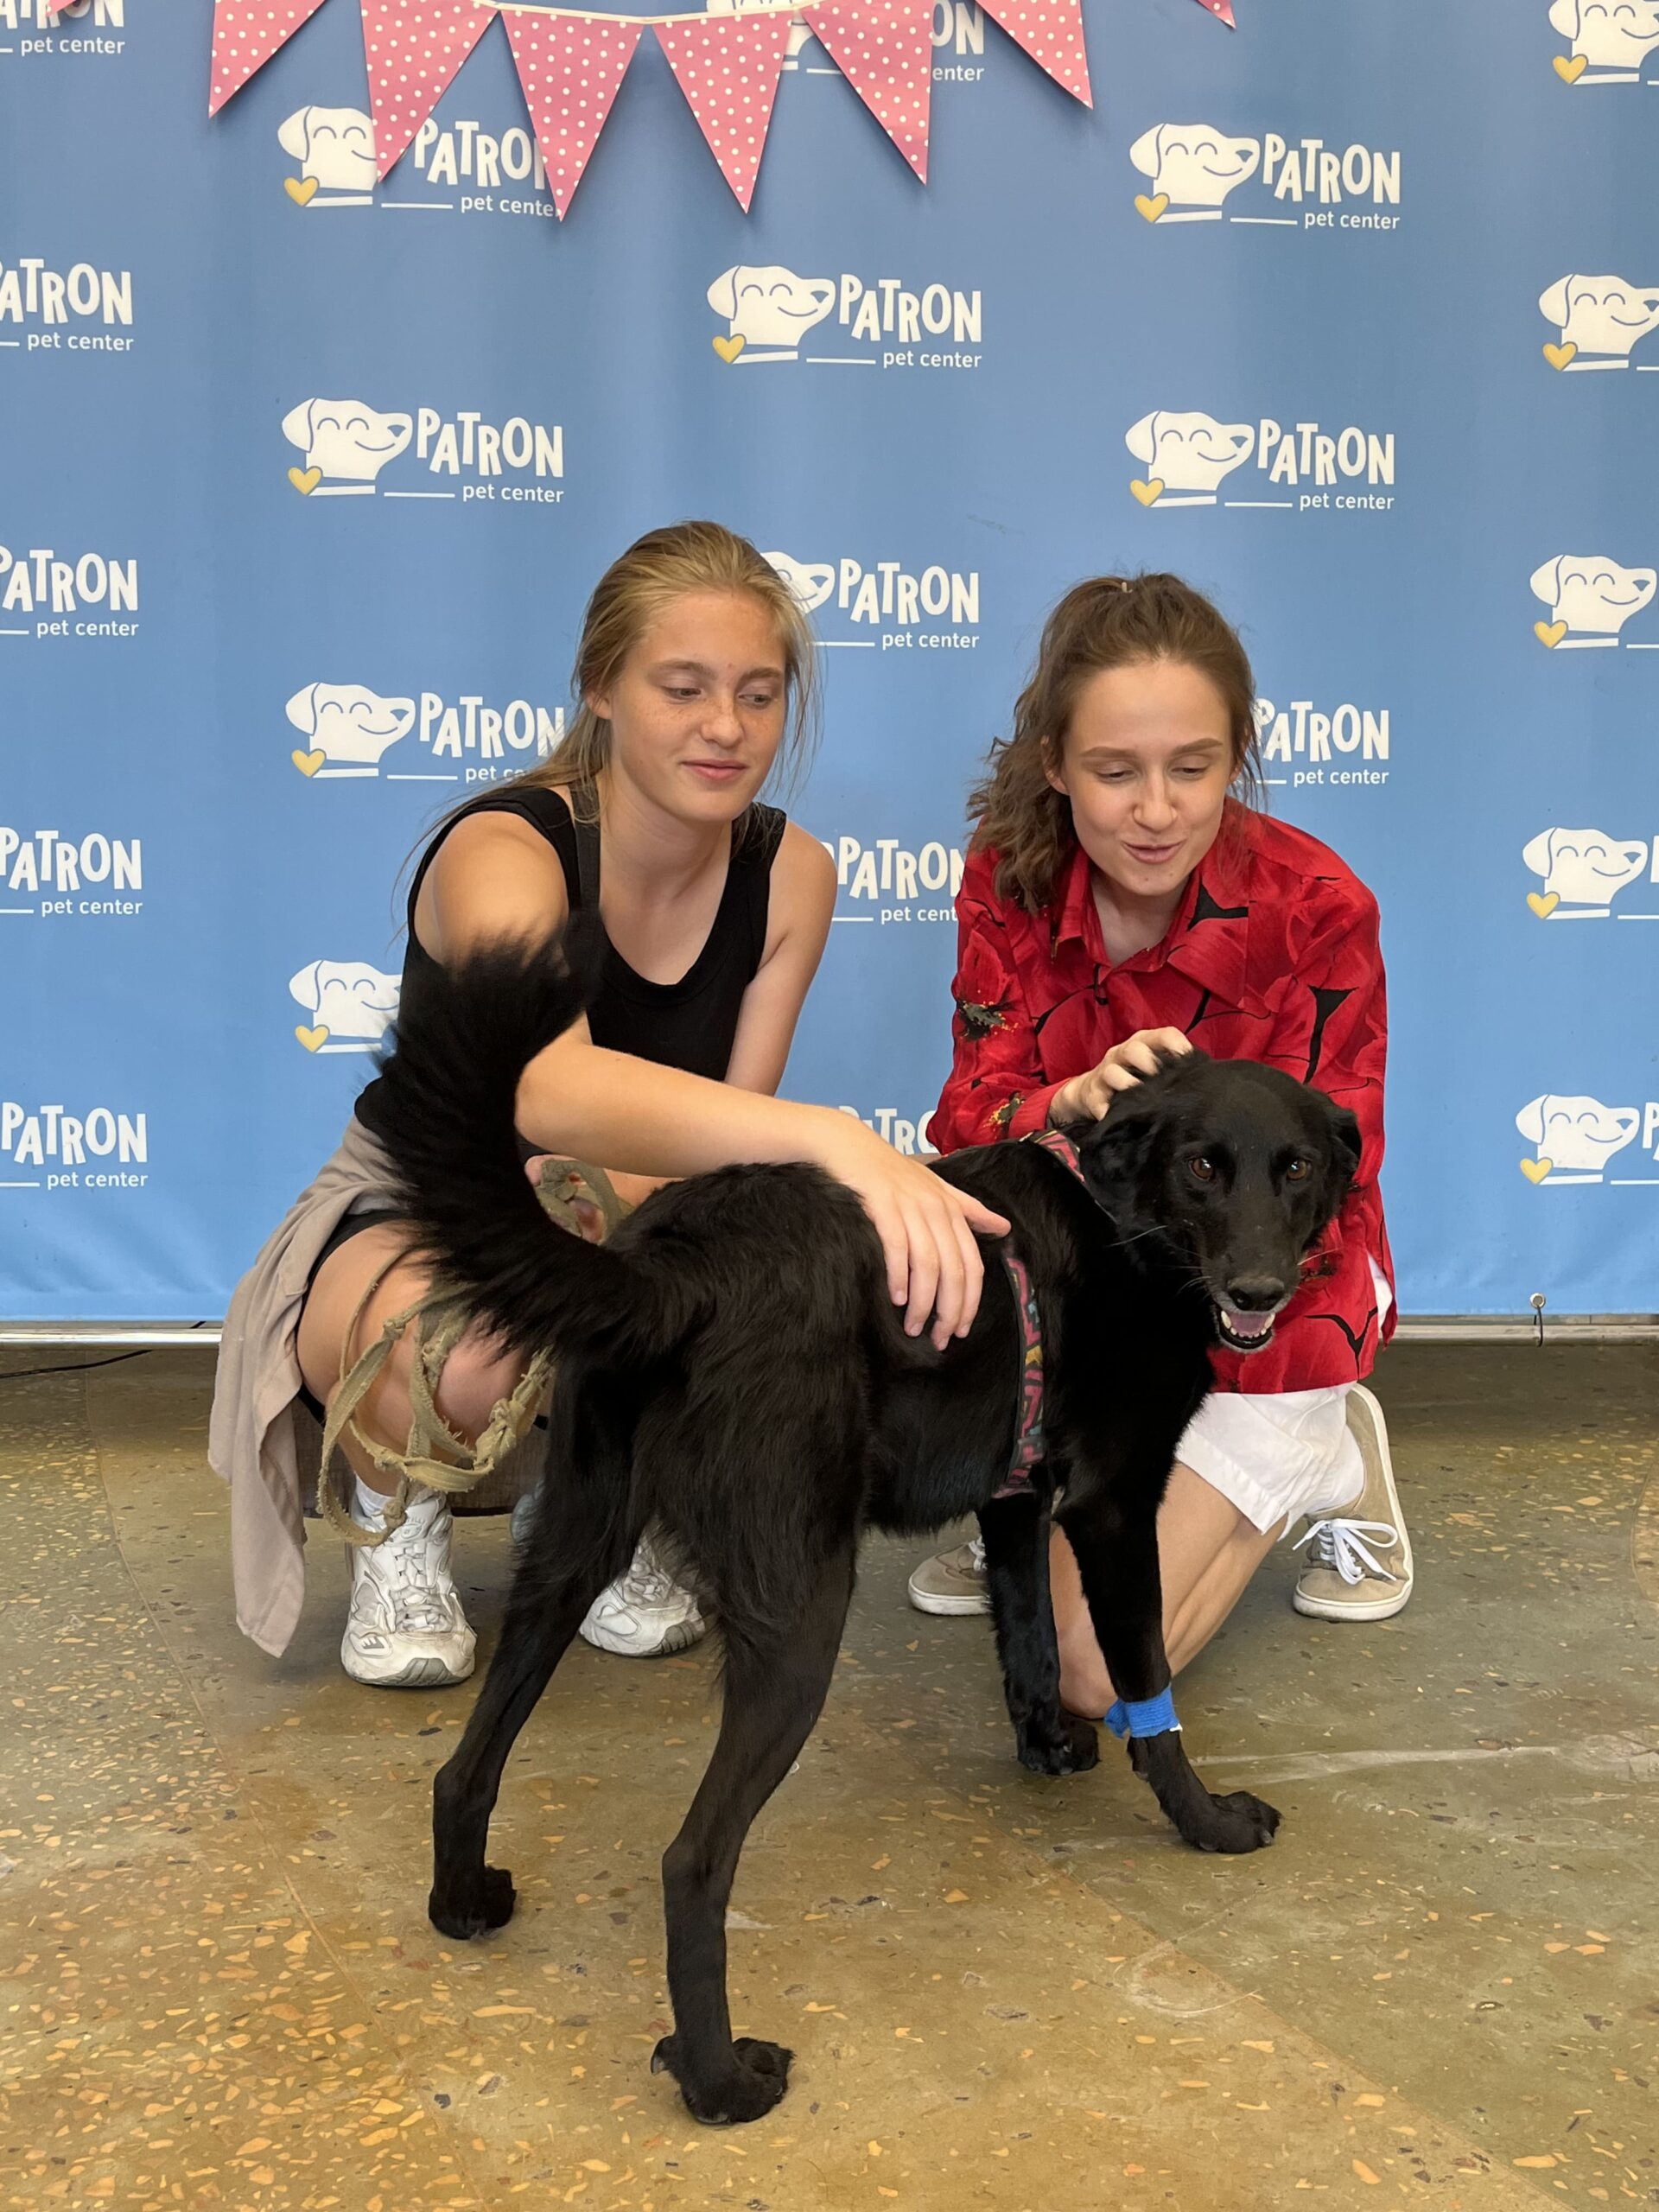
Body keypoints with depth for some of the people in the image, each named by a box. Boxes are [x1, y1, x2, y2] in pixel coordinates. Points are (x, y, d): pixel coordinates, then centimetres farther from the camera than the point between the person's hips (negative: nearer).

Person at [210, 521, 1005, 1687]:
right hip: (408, 1225, -4)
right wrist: (829, 1138, -66)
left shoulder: (789, 872, -12)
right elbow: (551, 1089, -51)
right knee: (457, 1349, -41)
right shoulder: (503, 850, -29)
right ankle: (396, 1515, -1)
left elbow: (729, 1132, -12)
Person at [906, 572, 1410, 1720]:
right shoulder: (1010, 882, -11)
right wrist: (1075, 1103, -37)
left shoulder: (1315, 905, -21)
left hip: (1260, 1312, -4)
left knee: (1094, 1667, -15)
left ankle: (1322, 1461, 11)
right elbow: (973, 1118, -14)